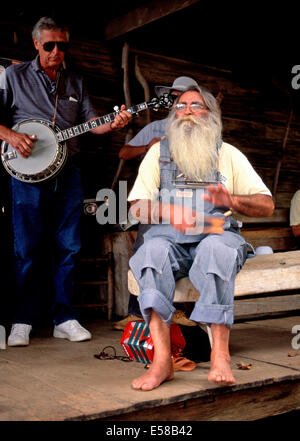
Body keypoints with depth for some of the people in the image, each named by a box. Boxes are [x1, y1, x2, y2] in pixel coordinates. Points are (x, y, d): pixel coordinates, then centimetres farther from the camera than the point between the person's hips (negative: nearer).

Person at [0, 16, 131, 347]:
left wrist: (113, 123, -6)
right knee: (28, 249, -3)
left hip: (67, 172, 4)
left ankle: (64, 319, 11)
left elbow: (90, 122, 14)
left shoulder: (75, 83, 19)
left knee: (67, 248, 3)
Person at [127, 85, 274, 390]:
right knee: (153, 250, -34)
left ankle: (220, 356, -38)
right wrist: (168, 212, -12)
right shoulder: (159, 151, 19)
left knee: (216, 249, -36)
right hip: (169, 236, 1)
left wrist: (231, 200, -11)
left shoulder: (228, 154, 16)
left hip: (218, 235, -1)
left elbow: (266, 205, 10)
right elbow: (137, 207, 9)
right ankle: (161, 360, -38)